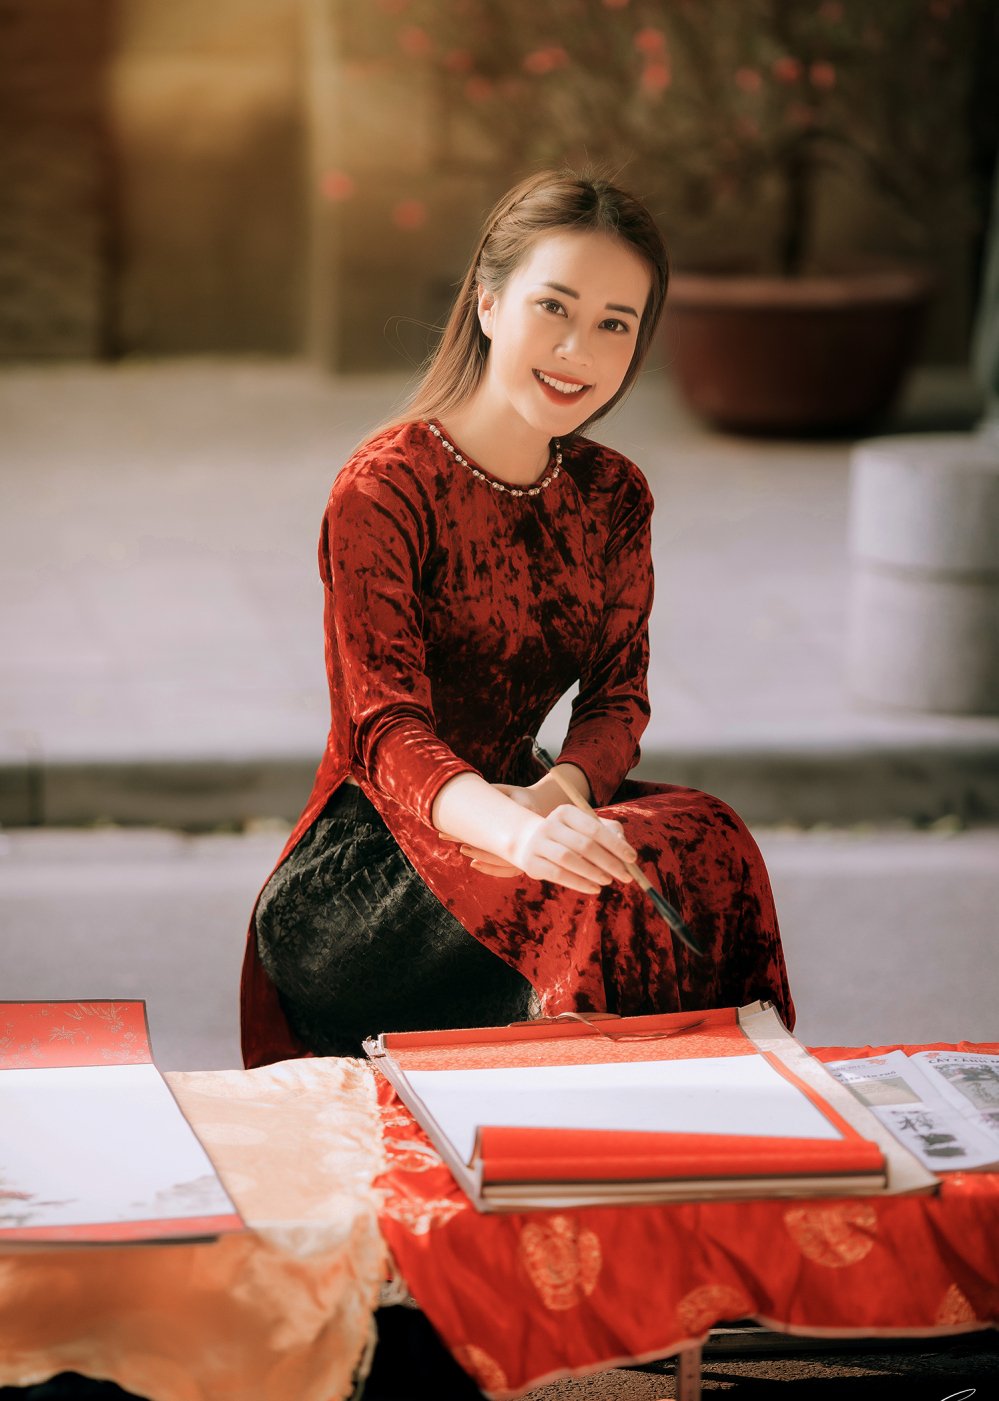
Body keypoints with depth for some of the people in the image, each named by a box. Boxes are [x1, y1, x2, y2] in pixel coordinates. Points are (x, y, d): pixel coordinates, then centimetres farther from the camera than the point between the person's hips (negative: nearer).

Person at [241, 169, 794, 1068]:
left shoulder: (614, 497, 9)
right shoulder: (382, 489, -13)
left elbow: (619, 697, 5)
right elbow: (387, 728, -23)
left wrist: (560, 789, -20)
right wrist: (516, 829, -45)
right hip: (370, 852, -6)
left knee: (706, 839, -26)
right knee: (607, 892, -34)